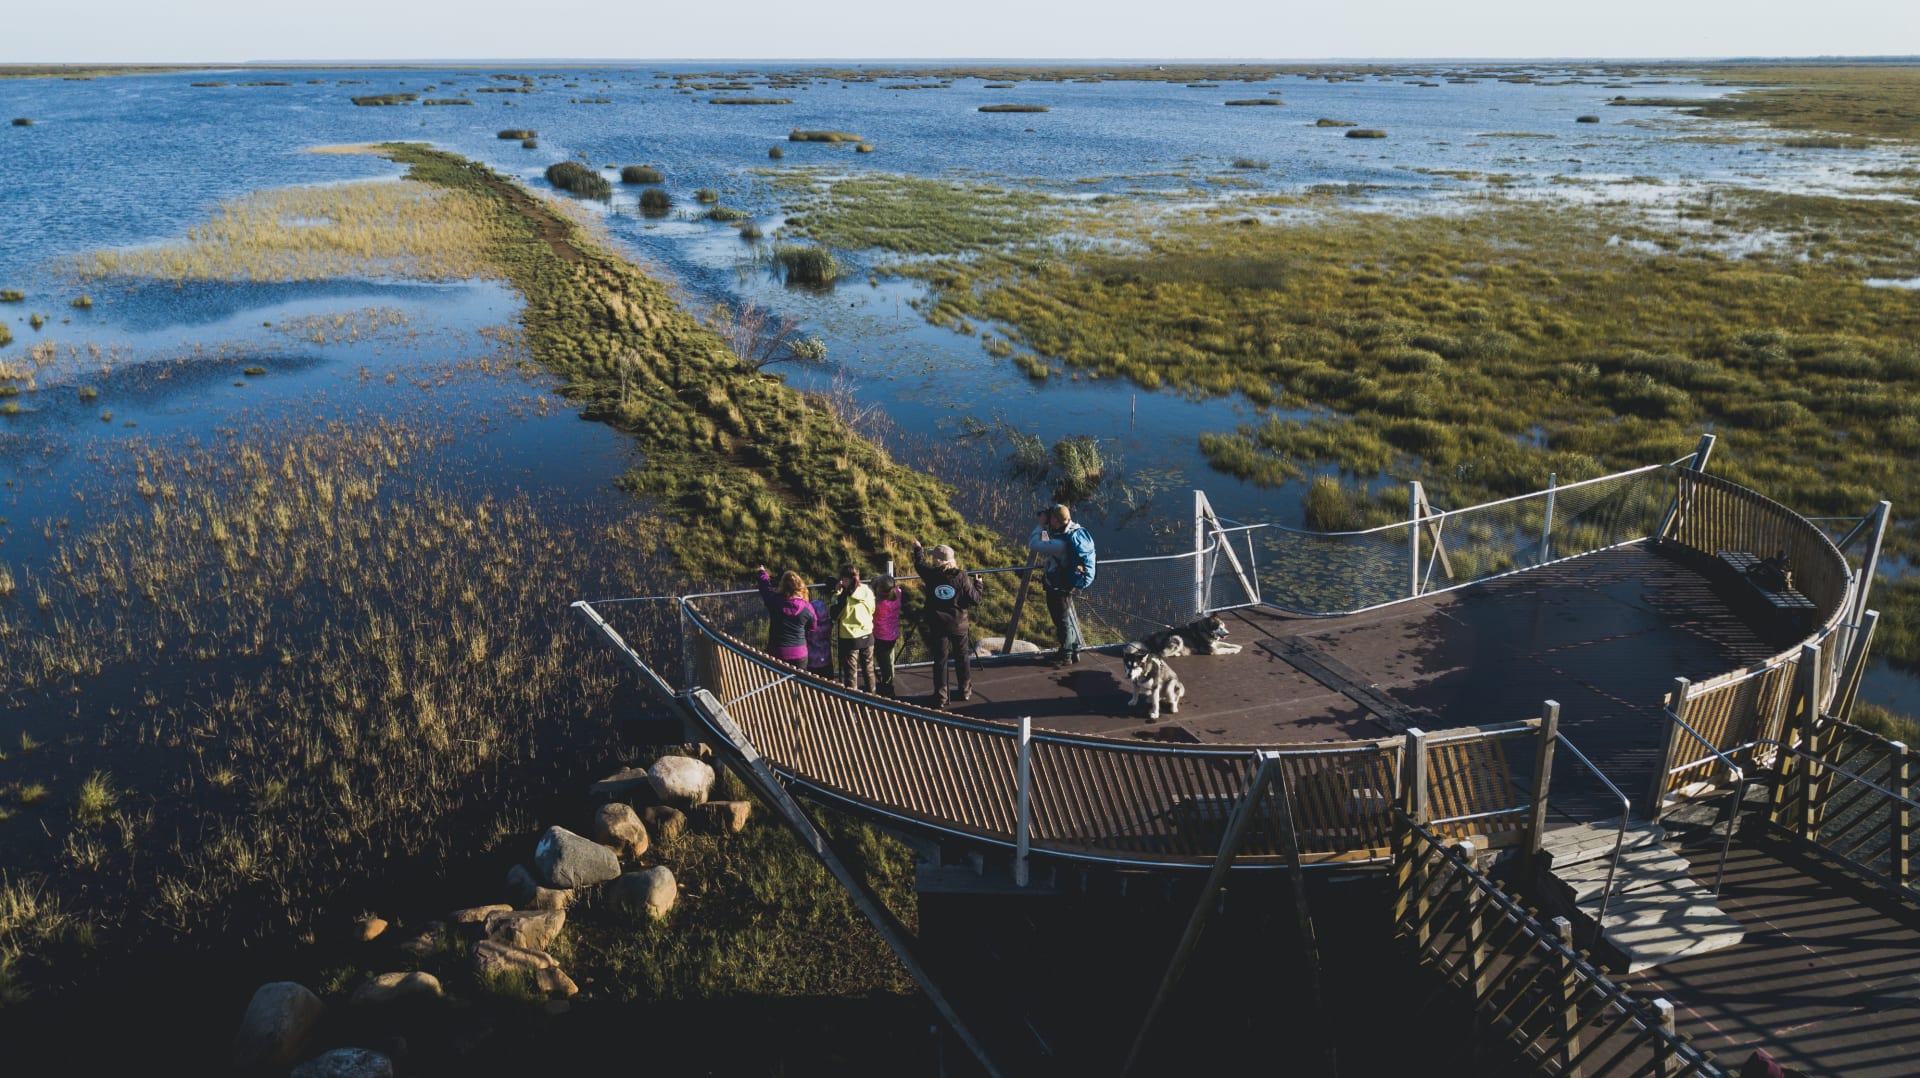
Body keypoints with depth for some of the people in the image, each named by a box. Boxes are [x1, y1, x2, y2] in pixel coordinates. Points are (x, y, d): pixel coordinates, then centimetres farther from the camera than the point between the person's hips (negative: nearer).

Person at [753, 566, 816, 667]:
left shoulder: (774, 601, -11)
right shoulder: (807, 608, -8)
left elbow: (765, 585, 8)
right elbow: (811, 629, 7)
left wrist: (762, 572, 28)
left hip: (776, 653, -1)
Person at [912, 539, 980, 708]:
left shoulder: (931, 575, -9)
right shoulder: (961, 576, -11)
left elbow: (920, 564, 14)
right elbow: (975, 600, -9)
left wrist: (918, 548, 32)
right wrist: (978, 584, 9)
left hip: (937, 625, 0)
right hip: (959, 624, 0)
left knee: (939, 660, 6)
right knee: (961, 658, 16)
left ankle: (940, 697, 5)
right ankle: (965, 690, 29)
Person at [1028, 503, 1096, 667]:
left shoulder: (1061, 543, -35)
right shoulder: (1077, 531, -7)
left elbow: (1034, 546, -31)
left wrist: (1040, 525, -21)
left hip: (1059, 588, -9)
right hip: (1070, 584, 9)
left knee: (1063, 621, 8)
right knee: (1069, 618, 24)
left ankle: (1066, 656, 24)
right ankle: (1075, 650, 39)